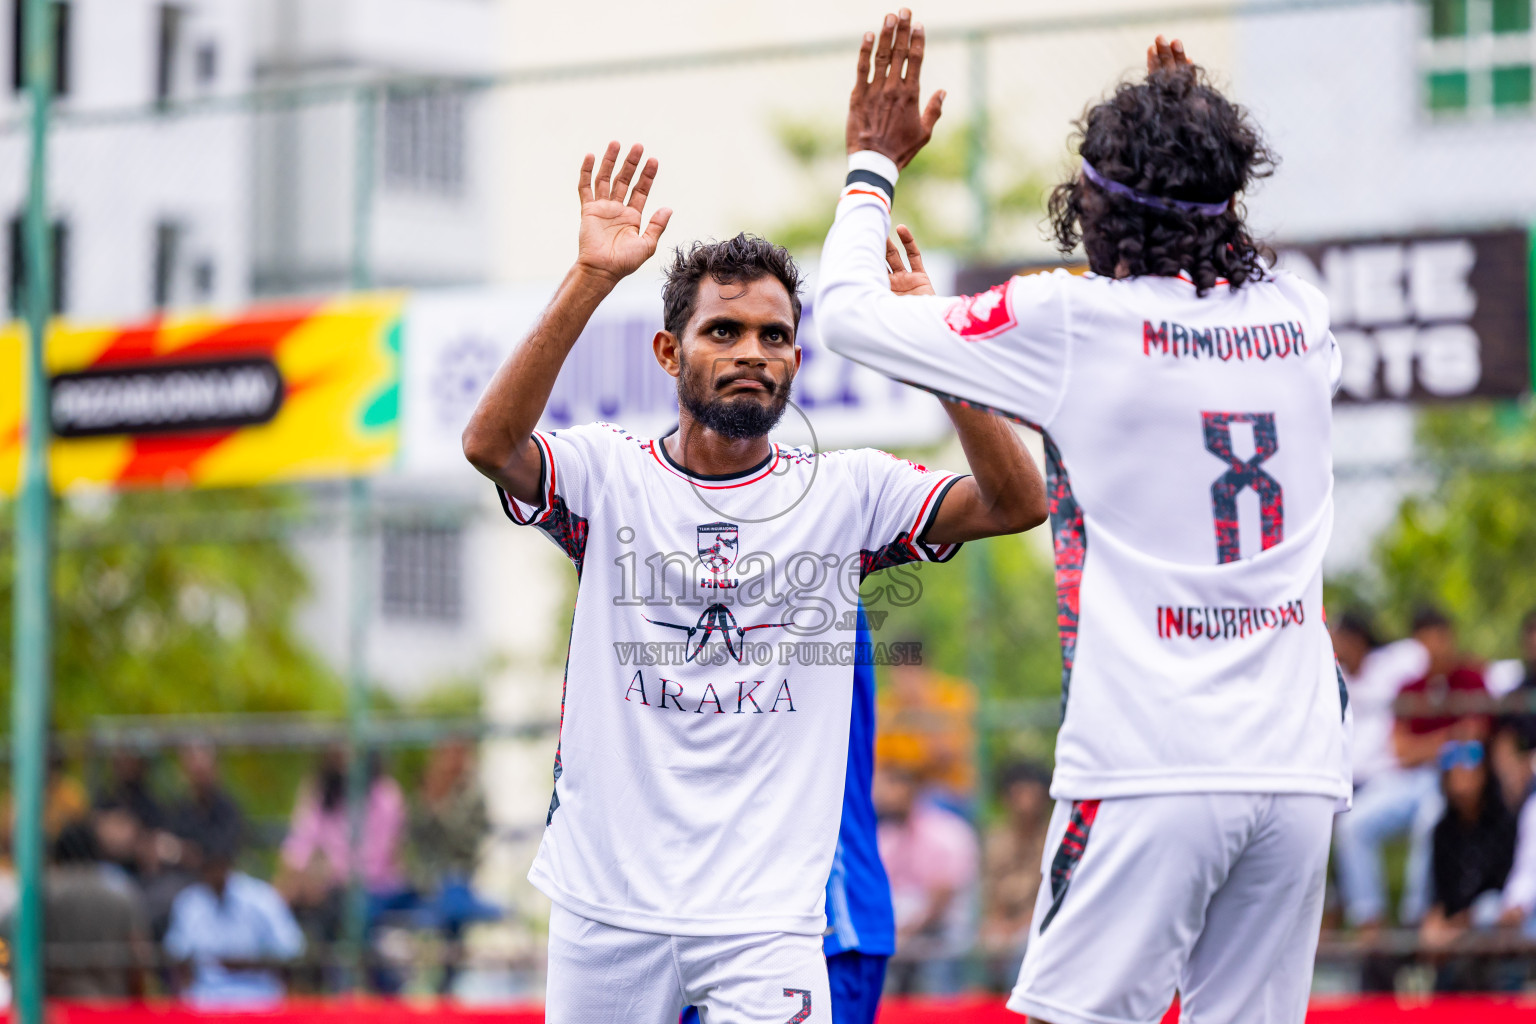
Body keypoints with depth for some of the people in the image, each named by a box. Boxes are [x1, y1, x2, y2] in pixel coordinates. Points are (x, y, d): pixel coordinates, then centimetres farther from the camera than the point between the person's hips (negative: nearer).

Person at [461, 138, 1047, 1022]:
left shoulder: (847, 493, 3)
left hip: (766, 916, -1)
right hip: (607, 906, 1)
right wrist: (592, 279, -27)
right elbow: (492, 444, -19)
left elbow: (1018, 502, -9)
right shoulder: (609, 477, 1)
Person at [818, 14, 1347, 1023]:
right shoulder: (1302, 316, 10)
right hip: (1299, 765, 5)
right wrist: (1199, 149, 40)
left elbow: (849, 310, 7)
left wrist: (875, 161, 21)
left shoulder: (1071, 321, -4)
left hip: (1150, 767, -5)